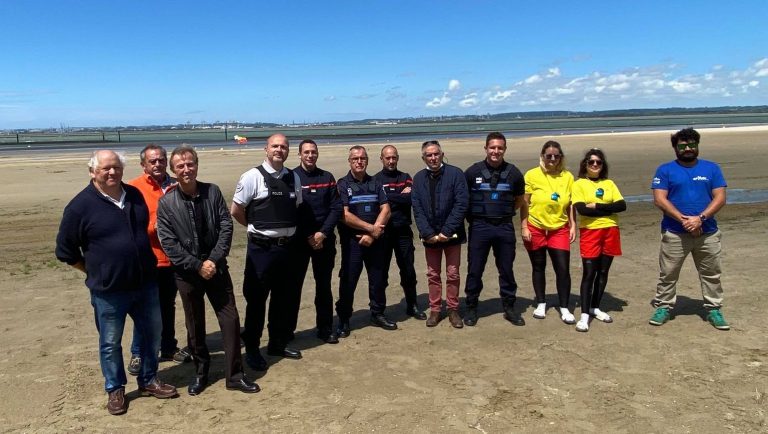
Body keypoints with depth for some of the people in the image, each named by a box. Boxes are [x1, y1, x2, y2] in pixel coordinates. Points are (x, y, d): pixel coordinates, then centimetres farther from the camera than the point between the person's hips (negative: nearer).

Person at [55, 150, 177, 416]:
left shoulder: (135, 195, 2)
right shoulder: (81, 206, -12)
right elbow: (65, 250, -3)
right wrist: (96, 273, -1)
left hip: (146, 284, 5)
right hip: (108, 291, -4)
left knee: (152, 335, 15)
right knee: (110, 343, 11)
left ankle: (149, 381, 35)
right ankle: (115, 389, 31)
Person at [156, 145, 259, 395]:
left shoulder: (213, 192, -2)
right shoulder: (166, 203, -6)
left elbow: (226, 227, -4)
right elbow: (168, 243, -9)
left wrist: (213, 260, -13)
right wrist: (197, 266, -14)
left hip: (216, 268, 1)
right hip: (187, 273, -1)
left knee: (230, 320, 2)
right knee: (195, 326, 12)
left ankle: (235, 375, 14)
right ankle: (201, 372, 30)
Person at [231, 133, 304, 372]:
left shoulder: (294, 178, 6)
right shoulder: (253, 176, -10)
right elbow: (236, 210, -5)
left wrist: (287, 228, 10)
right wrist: (257, 227, 4)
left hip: (287, 246, 5)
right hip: (261, 248, -5)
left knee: (283, 298, 15)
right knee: (256, 299, 4)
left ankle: (278, 343, 31)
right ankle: (251, 349, 18)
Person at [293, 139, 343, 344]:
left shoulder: (327, 178, 6)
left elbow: (336, 208, 2)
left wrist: (322, 233, -10)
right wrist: (308, 237, -10)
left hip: (324, 239, 2)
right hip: (298, 239, -2)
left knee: (324, 285, 9)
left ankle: (325, 329, 19)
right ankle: (287, 329, 15)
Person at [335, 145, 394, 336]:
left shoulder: (376, 183, 9)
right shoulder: (343, 185, -2)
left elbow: (385, 210, 1)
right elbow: (344, 215, -11)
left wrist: (372, 234, -12)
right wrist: (371, 228, -13)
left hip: (375, 240, 4)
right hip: (352, 241, -3)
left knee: (378, 278, 10)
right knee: (348, 281, 0)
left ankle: (378, 314, 26)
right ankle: (343, 320, 12)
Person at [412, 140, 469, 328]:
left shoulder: (455, 173, -7)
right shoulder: (418, 178, 3)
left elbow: (462, 204, -12)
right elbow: (417, 209, -1)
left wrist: (446, 231, -16)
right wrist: (428, 233, -11)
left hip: (451, 234, -2)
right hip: (430, 235, 3)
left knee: (453, 275, 7)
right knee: (433, 275, 11)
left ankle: (453, 309, 20)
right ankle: (435, 310, 22)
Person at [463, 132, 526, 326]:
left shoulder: (513, 172, 2)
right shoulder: (473, 171, -3)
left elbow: (520, 198, 16)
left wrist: (507, 213, 7)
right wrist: (471, 216, 3)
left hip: (505, 227, 2)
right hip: (479, 227, -1)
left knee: (506, 269, 10)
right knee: (474, 270, 4)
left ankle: (509, 307, 23)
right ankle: (471, 308, 17)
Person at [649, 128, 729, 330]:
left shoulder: (712, 168, 7)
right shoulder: (665, 170, 1)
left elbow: (720, 198, 0)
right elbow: (659, 199, -7)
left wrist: (700, 218, -15)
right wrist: (683, 220, -16)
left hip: (707, 233, 2)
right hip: (674, 234, -2)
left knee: (711, 274, 10)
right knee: (667, 274, 4)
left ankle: (713, 309, 23)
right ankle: (663, 307, 16)